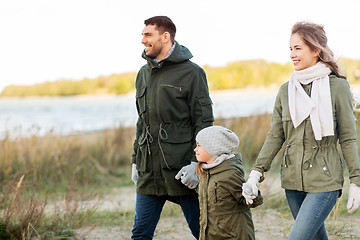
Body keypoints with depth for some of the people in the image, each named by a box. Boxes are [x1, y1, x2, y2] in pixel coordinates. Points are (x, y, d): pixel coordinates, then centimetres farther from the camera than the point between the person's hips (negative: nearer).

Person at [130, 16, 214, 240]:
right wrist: (136, 161, 18)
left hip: (182, 169, -5)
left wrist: (196, 163, -15)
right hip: (149, 171, 6)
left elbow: (204, 122, -7)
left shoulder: (191, 72, -4)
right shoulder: (144, 74, 15)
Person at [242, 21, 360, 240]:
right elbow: (275, 137, 9)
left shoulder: (337, 87, -5)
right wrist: (256, 173, 0)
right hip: (293, 180, 5)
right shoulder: (287, 90, 7)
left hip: (325, 182, -5)